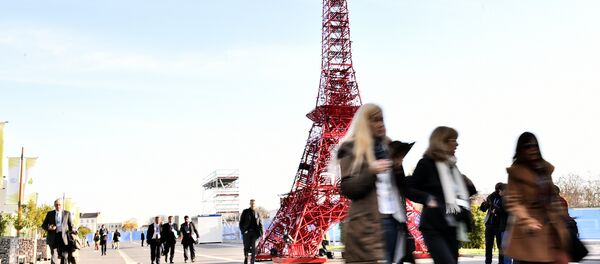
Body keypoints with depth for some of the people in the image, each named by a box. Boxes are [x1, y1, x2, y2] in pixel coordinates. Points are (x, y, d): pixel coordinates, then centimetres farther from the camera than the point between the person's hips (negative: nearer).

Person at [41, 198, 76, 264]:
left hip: (63, 237, 0)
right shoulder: (49, 214, 11)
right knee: (54, 256, -8)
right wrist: (48, 228, -9)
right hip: (53, 237, 0)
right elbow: (43, 225, 13)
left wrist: (73, 230, -13)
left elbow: (70, 225, 9)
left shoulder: (67, 213, 10)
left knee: (64, 256, -4)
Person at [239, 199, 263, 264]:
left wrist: (261, 233, 1)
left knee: (253, 248, -4)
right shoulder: (245, 212, 2)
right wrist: (243, 231, -11)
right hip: (246, 232, -1)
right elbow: (241, 222, 2)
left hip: (254, 232, 1)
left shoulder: (257, 213, 7)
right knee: (246, 247, 6)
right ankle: (246, 258, 31)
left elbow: (260, 224, 9)